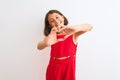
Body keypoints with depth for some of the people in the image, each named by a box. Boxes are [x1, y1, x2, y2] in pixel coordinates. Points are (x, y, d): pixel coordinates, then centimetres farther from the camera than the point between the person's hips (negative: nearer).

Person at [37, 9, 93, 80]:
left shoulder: (73, 33, -6)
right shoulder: (51, 35, -1)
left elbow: (89, 27, -22)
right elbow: (39, 46, -18)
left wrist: (75, 28, -43)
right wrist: (46, 43, -42)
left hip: (68, 68, -1)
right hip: (53, 69, 2)